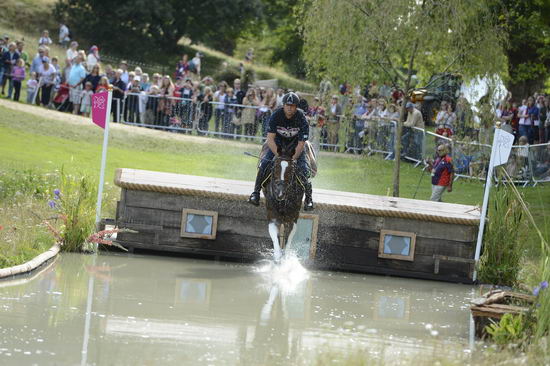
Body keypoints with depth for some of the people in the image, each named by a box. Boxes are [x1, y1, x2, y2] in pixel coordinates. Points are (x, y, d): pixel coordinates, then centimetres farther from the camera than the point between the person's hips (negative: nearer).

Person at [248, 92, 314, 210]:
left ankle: (308, 198, -6)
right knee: (264, 164, -19)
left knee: (303, 168, -20)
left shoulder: (301, 118, -22)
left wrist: (293, 158, -30)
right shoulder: (276, 115, -21)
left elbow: (301, 143, -20)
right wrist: (279, 156, -30)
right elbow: (270, 139, -22)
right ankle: (256, 192, -8)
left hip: (295, 144, -1)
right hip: (278, 143, 1)